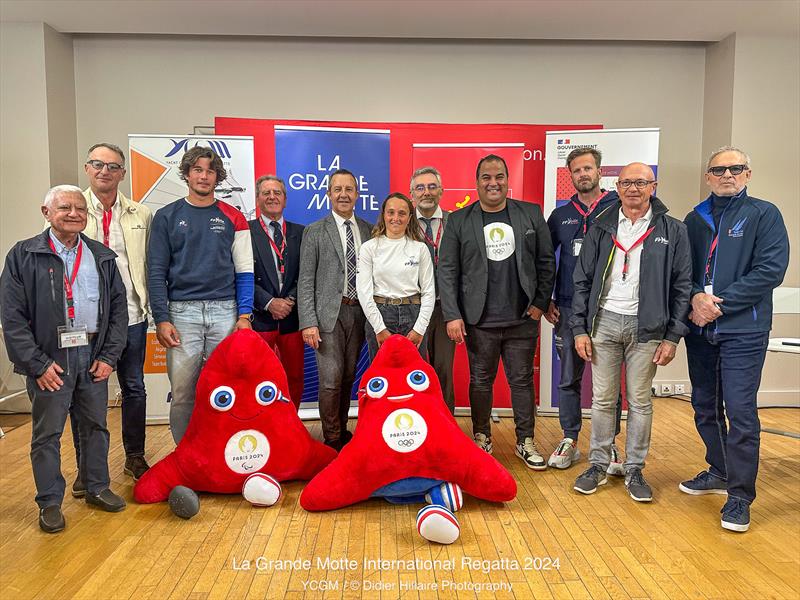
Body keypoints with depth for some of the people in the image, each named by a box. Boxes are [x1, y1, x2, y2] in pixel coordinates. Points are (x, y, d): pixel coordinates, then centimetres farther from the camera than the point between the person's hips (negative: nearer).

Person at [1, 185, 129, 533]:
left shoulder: (102, 257, 9)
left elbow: (119, 308, 9)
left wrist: (109, 355, 0)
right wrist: (37, 363, -10)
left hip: (93, 354, 3)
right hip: (49, 357, -3)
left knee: (95, 425, 13)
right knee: (47, 432, 5)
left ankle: (97, 487, 29)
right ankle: (50, 502, 19)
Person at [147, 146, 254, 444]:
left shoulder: (233, 218, 8)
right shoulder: (167, 216, 7)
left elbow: (244, 271, 6)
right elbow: (156, 271, 3)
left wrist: (245, 315, -3)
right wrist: (162, 319, -5)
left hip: (225, 311, 1)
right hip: (182, 312, 0)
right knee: (182, 391, 2)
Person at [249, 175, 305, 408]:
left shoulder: (299, 232, 11)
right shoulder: (245, 231, 1)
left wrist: (291, 300, -8)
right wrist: (269, 303, -13)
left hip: (292, 317, 3)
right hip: (260, 317, -3)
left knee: (295, 378, 9)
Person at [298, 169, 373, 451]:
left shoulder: (369, 231, 10)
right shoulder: (314, 232, 0)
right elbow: (305, 280, -3)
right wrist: (308, 322, -12)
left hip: (359, 312, 3)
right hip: (329, 313, -3)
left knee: (348, 377, 12)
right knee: (331, 379, -6)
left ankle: (343, 431, 27)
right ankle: (332, 439, 10)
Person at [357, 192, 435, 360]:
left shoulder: (420, 248, 5)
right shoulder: (369, 247, 2)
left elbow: (429, 291, 3)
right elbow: (364, 292, -3)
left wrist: (419, 329, -5)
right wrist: (380, 329, -8)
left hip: (413, 315, 1)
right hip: (378, 316, -1)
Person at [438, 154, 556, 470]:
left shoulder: (531, 214, 5)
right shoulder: (458, 221, 1)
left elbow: (546, 262, 7)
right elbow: (447, 271, -2)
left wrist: (540, 303, 0)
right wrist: (452, 315, -8)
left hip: (523, 319, 1)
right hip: (479, 321, -1)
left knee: (522, 381, 10)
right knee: (480, 382, 10)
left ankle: (525, 442, 25)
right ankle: (481, 437, 28)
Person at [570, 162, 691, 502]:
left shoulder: (672, 231, 2)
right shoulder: (601, 228, 6)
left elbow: (681, 286, 2)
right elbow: (582, 280, 6)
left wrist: (672, 337, -3)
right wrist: (580, 328, 0)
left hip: (647, 326, -1)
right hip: (604, 322, 1)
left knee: (639, 401, 7)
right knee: (602, 399, 7)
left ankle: (634, 471, 20)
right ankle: (598, 466, 20)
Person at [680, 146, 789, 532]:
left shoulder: (764, 214, -1)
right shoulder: (695, 219, 12)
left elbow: (771, 270, -11)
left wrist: (718, 304, -15)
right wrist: (696, 297, -11)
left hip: (743, 330, -5)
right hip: (699, 329, 5)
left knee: (741, 411, -5)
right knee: (704, 406, 13)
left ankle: (740, 495, 6)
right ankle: (719, 472, 31)